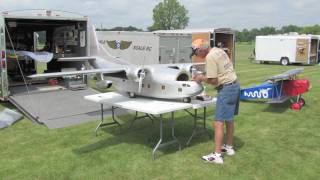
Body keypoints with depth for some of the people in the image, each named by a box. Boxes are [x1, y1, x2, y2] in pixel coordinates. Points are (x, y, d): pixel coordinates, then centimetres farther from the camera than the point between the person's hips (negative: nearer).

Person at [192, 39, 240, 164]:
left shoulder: (210, 57, -17)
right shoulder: (219, 50, 10)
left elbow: (213, 81, -19)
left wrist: (202, 78, -1)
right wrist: (205, 75, 12)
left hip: (226, 88, -10)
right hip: (235, 85, 10)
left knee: (218, 122, -6)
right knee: (229, 119, 20)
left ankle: (217, 155, -3)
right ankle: (229, 147, 33)